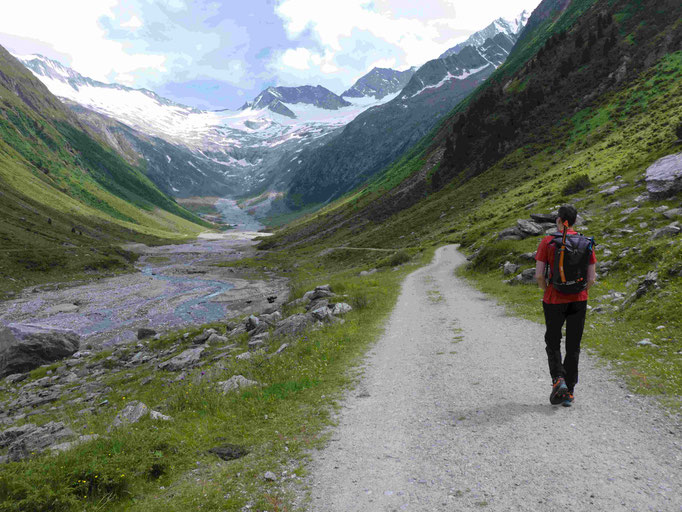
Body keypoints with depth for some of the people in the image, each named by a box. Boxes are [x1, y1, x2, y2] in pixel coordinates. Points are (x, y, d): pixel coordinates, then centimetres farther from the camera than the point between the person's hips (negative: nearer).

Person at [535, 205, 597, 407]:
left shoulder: (548, 242, -9)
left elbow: (539, 275, -13)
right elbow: (592, 278, -3)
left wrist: (547, 291, 5)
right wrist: (581, 293, 13)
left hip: (554, 301, -3)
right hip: (578, 301, 3)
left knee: (553, 342, 15)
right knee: (573, 347, 12)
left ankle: (558, 379, -6)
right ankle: (569, 392, 15)